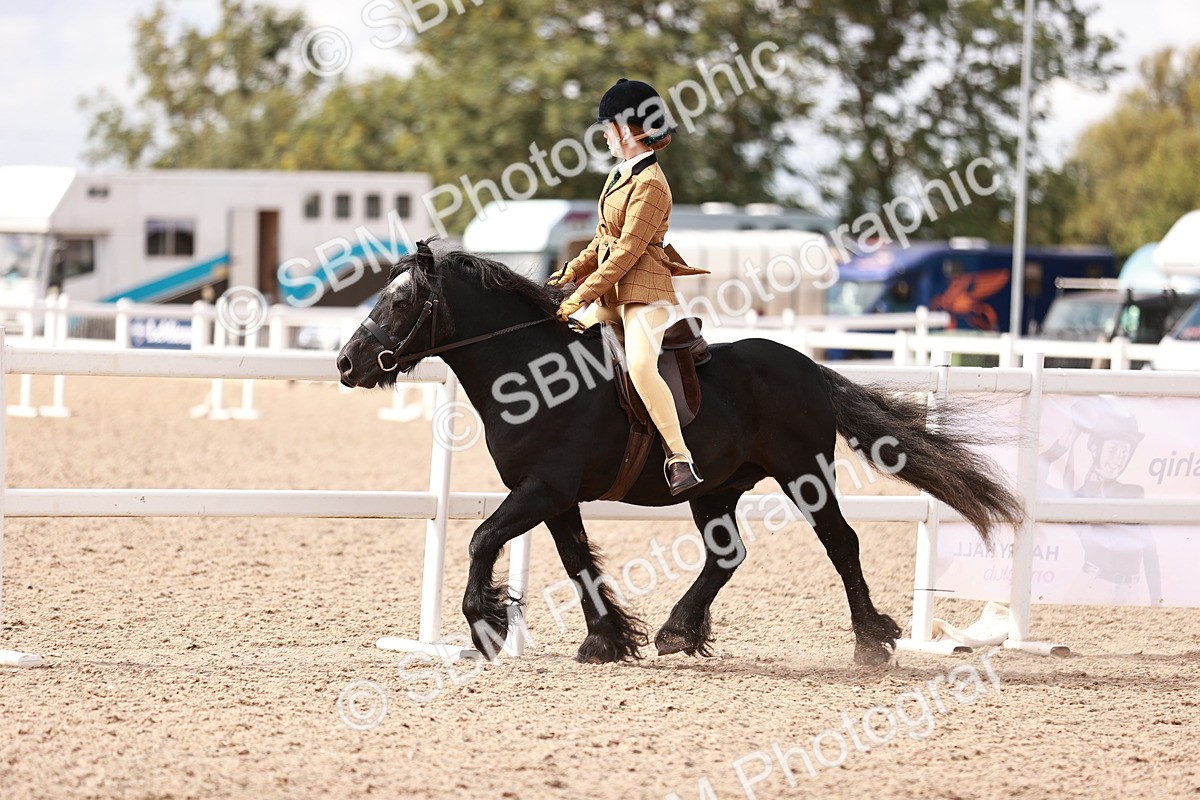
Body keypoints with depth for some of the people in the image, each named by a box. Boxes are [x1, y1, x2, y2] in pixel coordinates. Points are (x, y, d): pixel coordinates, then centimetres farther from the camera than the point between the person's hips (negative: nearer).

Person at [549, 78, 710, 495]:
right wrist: (572, 272, 9)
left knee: (640, 365, -29)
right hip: (612, 295, 11)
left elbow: (627, 252, -19)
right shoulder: (620, 175, 14)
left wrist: (582, 295, -20)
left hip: (644, 292, -11)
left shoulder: (649, 184, -16)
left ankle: (680, 458, -32)